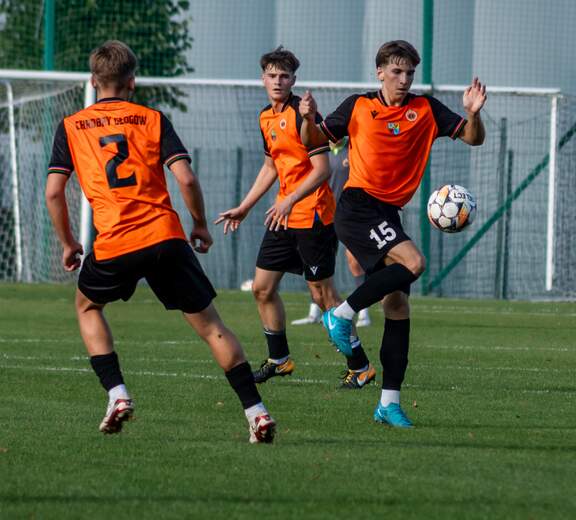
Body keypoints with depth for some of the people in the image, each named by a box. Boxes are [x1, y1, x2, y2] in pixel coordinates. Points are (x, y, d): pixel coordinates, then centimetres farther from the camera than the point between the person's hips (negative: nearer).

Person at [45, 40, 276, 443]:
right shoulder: (152, 119, 8)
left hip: (113, 244, 0)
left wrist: (68, 243, 17)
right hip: (165, 238, 0)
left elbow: (54, 191, 5)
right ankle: (256, 412, -4)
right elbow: (186, 179, -2)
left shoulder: (70, 127, 10)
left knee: (87, 307, 28)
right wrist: (200, 226, 12)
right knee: (209, 323, 5)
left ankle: (117, 395, 12)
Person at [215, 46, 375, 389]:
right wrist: (243, 208, 24)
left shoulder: (303, 114, -15)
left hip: (312, 216, -8)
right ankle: (279, 360, 24)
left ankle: (360, 367, 2)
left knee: (322, 293, -6)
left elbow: (322, 170, -19)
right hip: (284, 216, 8)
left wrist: (290, 201, -27)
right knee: (263, 287, 9)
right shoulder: (267, 118, 11)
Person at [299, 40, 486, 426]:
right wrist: (309, 120, -12)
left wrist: (473, 114, -15)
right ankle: (344, 313, -10)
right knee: (412, 262, -26)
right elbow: (314, 141, 10)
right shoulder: (358, 106, 2)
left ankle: (390, 402, 4)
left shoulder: (425, 109, 7)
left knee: (398, 306, 1)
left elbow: (473, 138, 5)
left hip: (389, 214, 5)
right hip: (358, 207, -5)